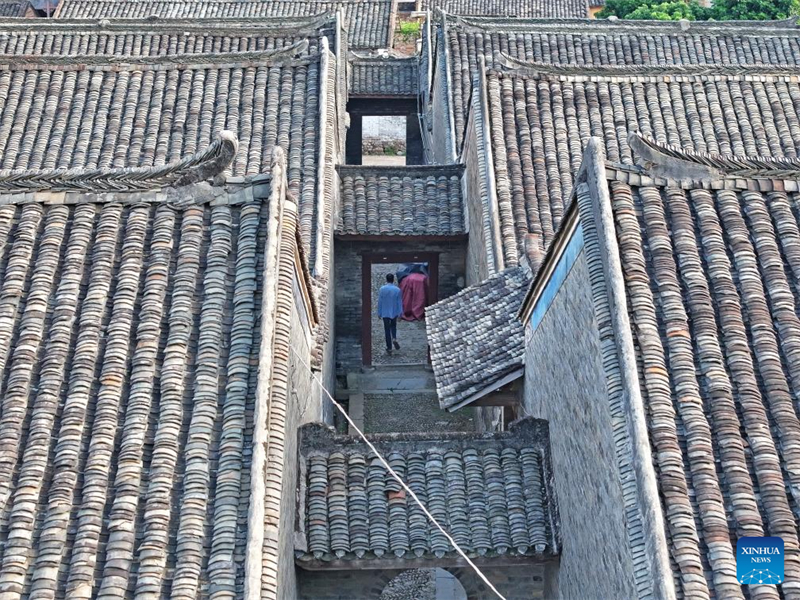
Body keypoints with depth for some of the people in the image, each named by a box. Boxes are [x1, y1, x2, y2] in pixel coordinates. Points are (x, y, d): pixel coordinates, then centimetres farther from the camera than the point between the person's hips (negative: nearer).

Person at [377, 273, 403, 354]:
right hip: (395, 312, 1)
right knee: (393, 326, 26)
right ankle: (394, 338, 0)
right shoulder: (397, 290, -10)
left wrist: (379, 313, 4)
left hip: (385, 313, -1)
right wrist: (400, 313, 4)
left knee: (387, 330, 8)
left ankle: (389, 348, 10)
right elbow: (400, 302, -5)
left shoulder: (382, 289, -11)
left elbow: (380, 302, -6)